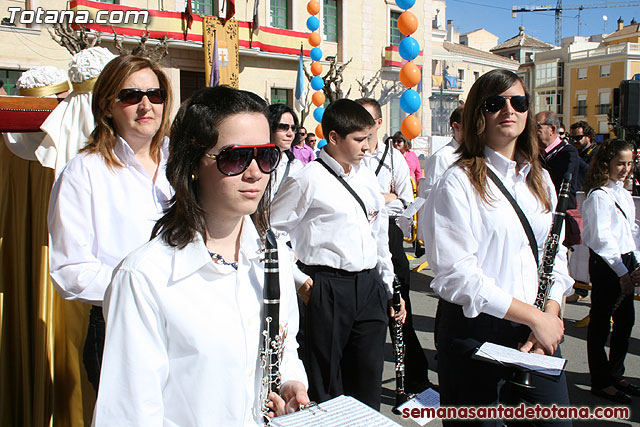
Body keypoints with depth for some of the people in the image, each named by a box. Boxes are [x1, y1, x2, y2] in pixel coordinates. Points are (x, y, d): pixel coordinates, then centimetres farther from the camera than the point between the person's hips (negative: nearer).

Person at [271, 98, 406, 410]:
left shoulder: (368, 179, 12)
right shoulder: (308, 180, -9)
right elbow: (272, 232, -6)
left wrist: (389, 286, 18)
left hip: (370, 287, 6)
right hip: (328, 288, -6)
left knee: (368, 380, 15)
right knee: (325, 383, 8)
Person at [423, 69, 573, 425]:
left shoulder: (539, 179, 11)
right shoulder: (458, 183, -10)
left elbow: (554, 254, 13)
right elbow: (456, 274, -17)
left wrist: (551, 312, -4)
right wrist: (532, 315, -14)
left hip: (537, 329, 6)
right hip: (475, 329, -6)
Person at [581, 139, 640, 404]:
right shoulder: (598, 196, -13)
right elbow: (601, 238, -17)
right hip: (605, 265, -9)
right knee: (600, 324, 3)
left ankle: (616, 375, 32)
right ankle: (600, 382, 15)